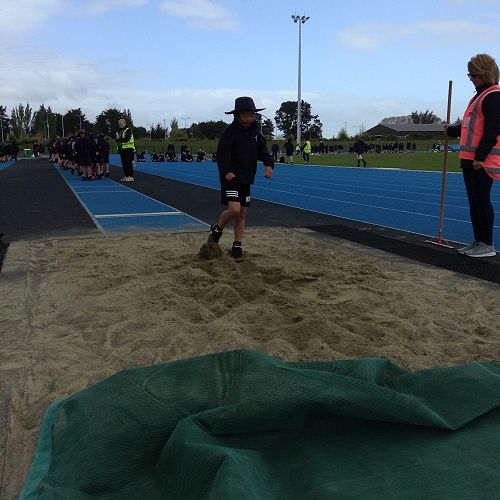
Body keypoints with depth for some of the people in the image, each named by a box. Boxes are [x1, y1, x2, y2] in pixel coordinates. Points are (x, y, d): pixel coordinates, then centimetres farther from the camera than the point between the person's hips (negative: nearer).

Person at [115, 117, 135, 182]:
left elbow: (127, 138, -20)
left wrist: (119, 139, -13)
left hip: (128, 149, -8)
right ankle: (126, 176, 17)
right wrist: (117, 138, -5)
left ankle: (131, 177, -8)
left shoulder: (128, 130, -7)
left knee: (129, 163, -9)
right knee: (124, 164, 10)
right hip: (122, 149, 8)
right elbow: (118, 140, 17)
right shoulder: (120, 131, 18)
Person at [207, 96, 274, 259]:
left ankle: (237, 246, 19)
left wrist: (269, 164, -7)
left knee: (242, 213, 9)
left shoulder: (255, 132, 9)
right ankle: (217, 229, 11)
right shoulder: (230, 131, -10)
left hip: (246, 179, 6)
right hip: (231, 177, -6)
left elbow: (263, 151, 13)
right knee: (234, 209, -19)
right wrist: (226, 172, -30)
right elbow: (222, 154, -15)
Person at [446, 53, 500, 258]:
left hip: (482, 161, -10)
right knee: (474, 201, 12)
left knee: (482, 200, -6)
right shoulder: (480, 96, 20)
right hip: (470, 159, 10)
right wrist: (451, 130, 30)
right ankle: (478, 241, 19)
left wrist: (480, 156, -21)